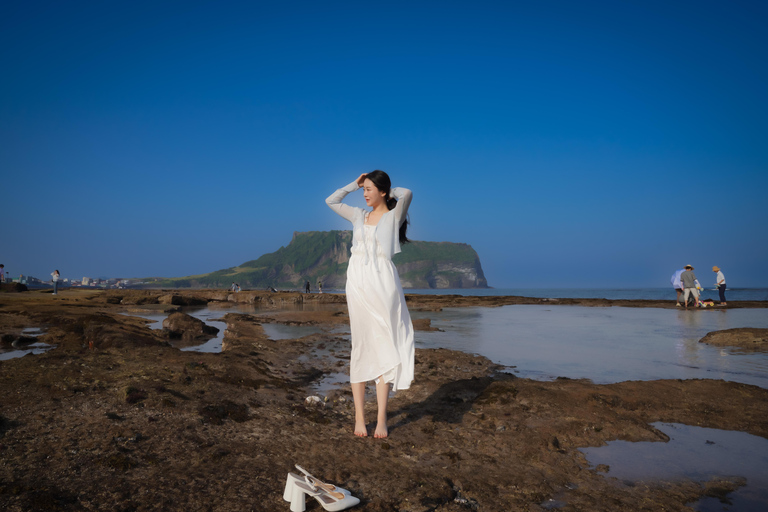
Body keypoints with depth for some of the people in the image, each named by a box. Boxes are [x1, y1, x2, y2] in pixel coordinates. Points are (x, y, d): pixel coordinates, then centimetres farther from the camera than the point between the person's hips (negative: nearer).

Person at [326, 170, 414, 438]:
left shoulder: (394, 216, 4)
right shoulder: (359, 215, 16)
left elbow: (406, 193, -14)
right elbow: (331, 201, 23)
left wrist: (389, 191, 6)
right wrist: (354, 184, 18)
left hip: (383, 283, -4)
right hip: (357, 284, 4)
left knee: (384, 347, -1)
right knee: (360, 347, 4)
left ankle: (381, 419, 4)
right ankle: (359, 416, 8)